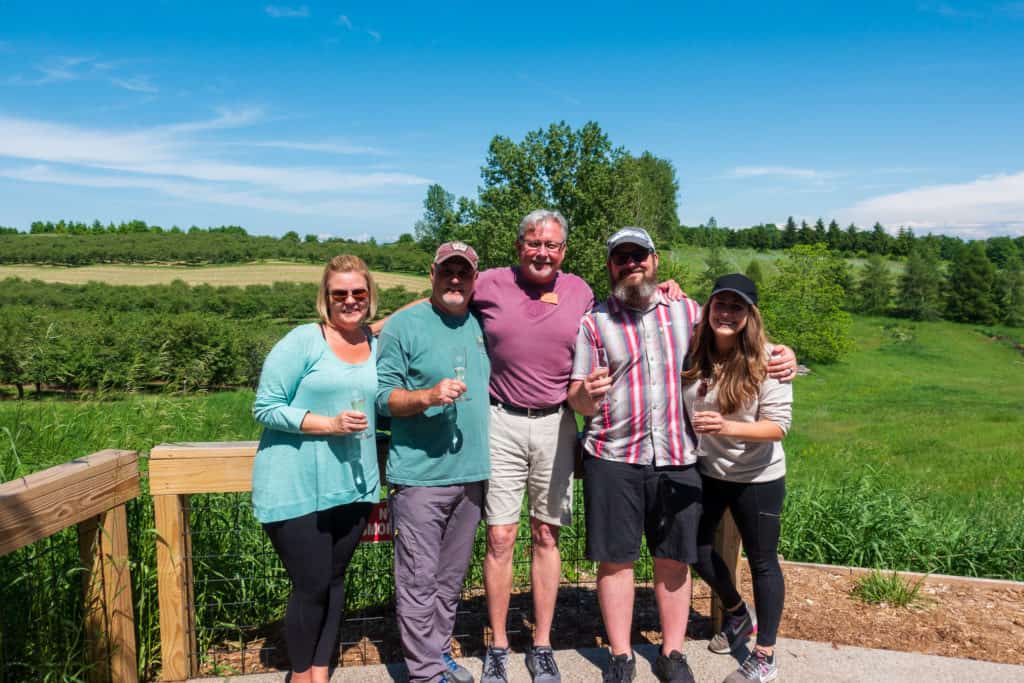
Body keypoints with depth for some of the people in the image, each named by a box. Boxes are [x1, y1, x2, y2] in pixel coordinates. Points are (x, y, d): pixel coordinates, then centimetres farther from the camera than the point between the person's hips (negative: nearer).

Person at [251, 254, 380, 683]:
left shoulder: (378, 346, 7)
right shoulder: (303, 342, -9)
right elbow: (265, 409, -12)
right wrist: (329, 424, -20)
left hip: (353, 485, 5)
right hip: (297, 490, -5)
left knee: (334, 580, 14)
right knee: (311, 586, 2)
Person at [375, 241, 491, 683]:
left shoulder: (480, 325, 11)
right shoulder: (404, 325, -6)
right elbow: (383, 397, -9)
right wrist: (428, 396, -25)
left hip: (471, 474, 6)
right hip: (420, 476, -5)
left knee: (451, 579, 17)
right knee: (419, 581, 1)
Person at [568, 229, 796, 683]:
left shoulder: (688, 312, 10)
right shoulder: (594, 322, 3)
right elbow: (577, 399, -1)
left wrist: (782, 355, -1)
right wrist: (587, 394, -25)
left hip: (679, 460, 2)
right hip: (612, 459, -1)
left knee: (675, 560, 10)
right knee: (615, 559, 6)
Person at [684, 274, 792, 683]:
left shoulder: (765, 361, -19)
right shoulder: (694, 353, -8)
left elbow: (778, 425, -19)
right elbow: (677, 404, 9)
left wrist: (727, 426, -33)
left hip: (756, 478, -4)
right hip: (705, 471, 5)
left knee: (762, 562, 9)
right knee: (697, 548, 16)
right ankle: (737, 615, 44)